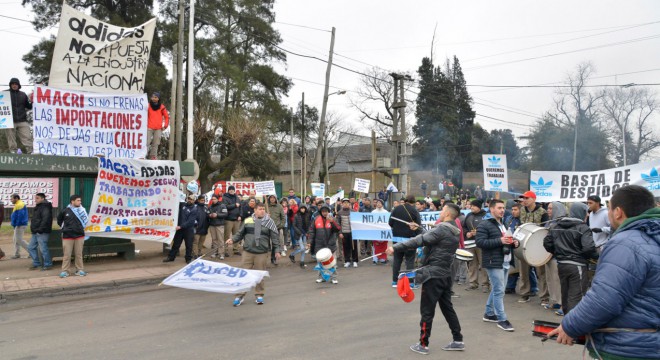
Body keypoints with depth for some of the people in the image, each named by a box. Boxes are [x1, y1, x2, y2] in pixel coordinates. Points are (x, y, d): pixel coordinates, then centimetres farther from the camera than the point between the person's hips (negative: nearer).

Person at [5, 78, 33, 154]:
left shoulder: (23, 95, 14)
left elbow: (29, 107, 18)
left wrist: (32, 102, -1)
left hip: (22, 121, 2)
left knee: (27, 137, -3)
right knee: (11, 138, 1)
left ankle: (30, 151, -2)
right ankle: (13, 151, 8)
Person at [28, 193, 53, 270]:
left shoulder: (45, 208, -14)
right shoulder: (38, 207, 19)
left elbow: (45, 220, -24)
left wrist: (40, 229, -24)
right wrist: (33, 229, 18)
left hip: (42, 233, -11)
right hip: (35, 233, 11)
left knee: (43, 249, -7)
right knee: (31, 248, 14)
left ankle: (48, 264, 3)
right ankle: (36, 263, 22)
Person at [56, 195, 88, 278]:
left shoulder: (81, 210, -1)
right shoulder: (65, 211, -2)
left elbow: (85, 219, 10)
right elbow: (59, 219, 15)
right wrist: (64, 227, 12)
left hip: (79, 235, 1)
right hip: (67, 236, -1)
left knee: (79, 254, 7)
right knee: (66, 254, 2)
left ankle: (80, 270, 15)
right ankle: (65, 271, 10)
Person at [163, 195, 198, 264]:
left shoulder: (194, 209, -10)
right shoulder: (182, 205, 5)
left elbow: (190, 221, -19)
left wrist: (181, 226, -24)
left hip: (189, 229, -4)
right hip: (179, 228, 4)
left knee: (189, 245, 5)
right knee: (176, 243, 12)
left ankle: (188, 259, 16)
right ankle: (171, 257, 21)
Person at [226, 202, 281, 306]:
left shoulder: (269, 222, 1)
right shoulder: (247, 221, 4)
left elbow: (275, 237, 2)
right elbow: (240, 233, 11)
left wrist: (277, 250, 0)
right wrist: (232, 239, -5)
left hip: (262, 253, -1)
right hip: (247, 252, 1)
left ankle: (259, 295, 21)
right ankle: (240, 295, 12)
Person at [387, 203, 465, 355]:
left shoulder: (442, 229, -18)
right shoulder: (454, 232, 10)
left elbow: (419, 240, -23)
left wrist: (395, 248, -24)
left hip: (433, 274, -9)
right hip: (445, 274, 9)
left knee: (427, 311, 1)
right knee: (447, 307, 16)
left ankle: (423, 345, 9)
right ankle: (458, 340, 21)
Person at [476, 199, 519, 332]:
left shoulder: (503, 224, 19)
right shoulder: (484, 225, -11)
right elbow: (480, 242, -20)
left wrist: (513, 243, 8)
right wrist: (499, 241, -24)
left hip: (505, 262, 9)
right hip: (494, 263, -9)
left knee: (496, 290, 15)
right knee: (499, 291, -7)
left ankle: (489, 314, 27)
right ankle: (501, 319, 0)